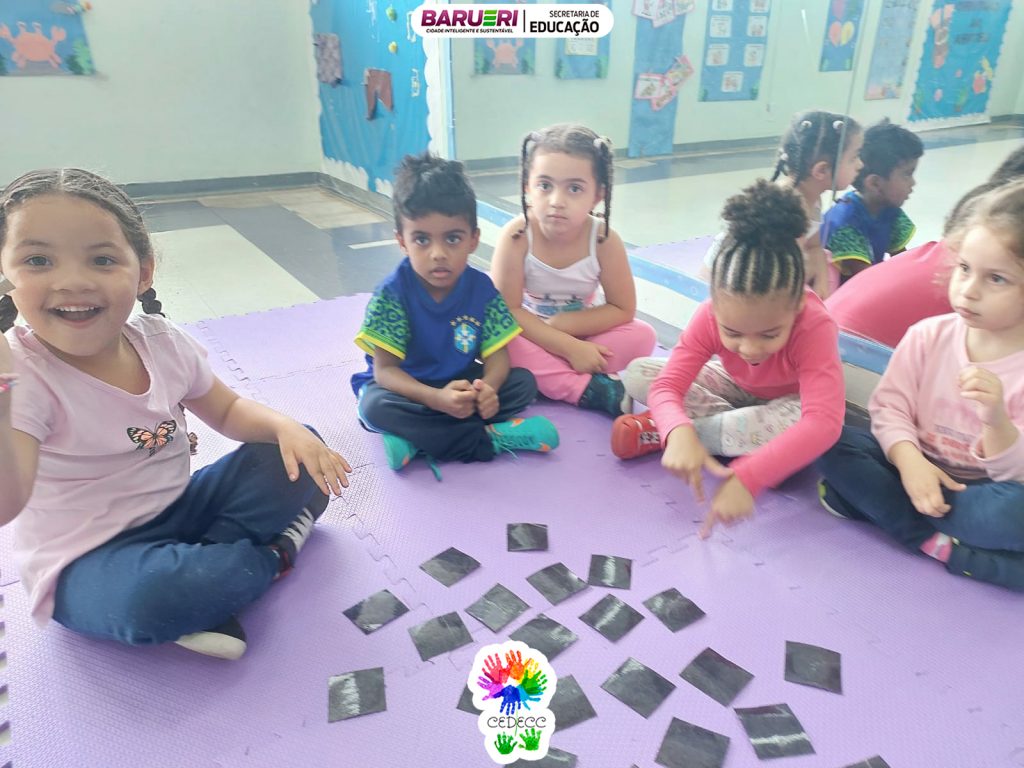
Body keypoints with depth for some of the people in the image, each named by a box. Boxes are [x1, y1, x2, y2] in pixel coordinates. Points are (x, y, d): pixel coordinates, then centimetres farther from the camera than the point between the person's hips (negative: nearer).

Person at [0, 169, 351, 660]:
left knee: (294, 459, -1)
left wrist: (285, 427, -13)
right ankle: (273, 553, -6)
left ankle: (200, 568, -11)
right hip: (89, 560, -5)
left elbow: (227, 410, 8)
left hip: (179, 507, 6)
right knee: (151, 599, -38)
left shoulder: (161, 342, -6)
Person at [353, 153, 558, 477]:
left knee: (524, 382, -16)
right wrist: (436, 399, -40)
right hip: (407, 388, -3)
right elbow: (385, 369, -22)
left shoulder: (482, 289, -12)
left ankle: (416, 439, -24)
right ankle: (490, 439, -27)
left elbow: (497, 355, -12)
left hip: (462, 382, 3)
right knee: (374, 406, -33)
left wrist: (487, 389, -37)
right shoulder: (391, 294, -21)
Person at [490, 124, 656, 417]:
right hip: (531, 336, -1)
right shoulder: (516, 236, -27)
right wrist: (569, 348, -29)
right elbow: (508, 312, -25)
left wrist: (561, 324, -26)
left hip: (582, 333, 1)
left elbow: (623, 310, -16)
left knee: (642, 336, -21)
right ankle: (591, 390, -26)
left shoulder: (604, 239, -23)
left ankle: (544, 378, -20)